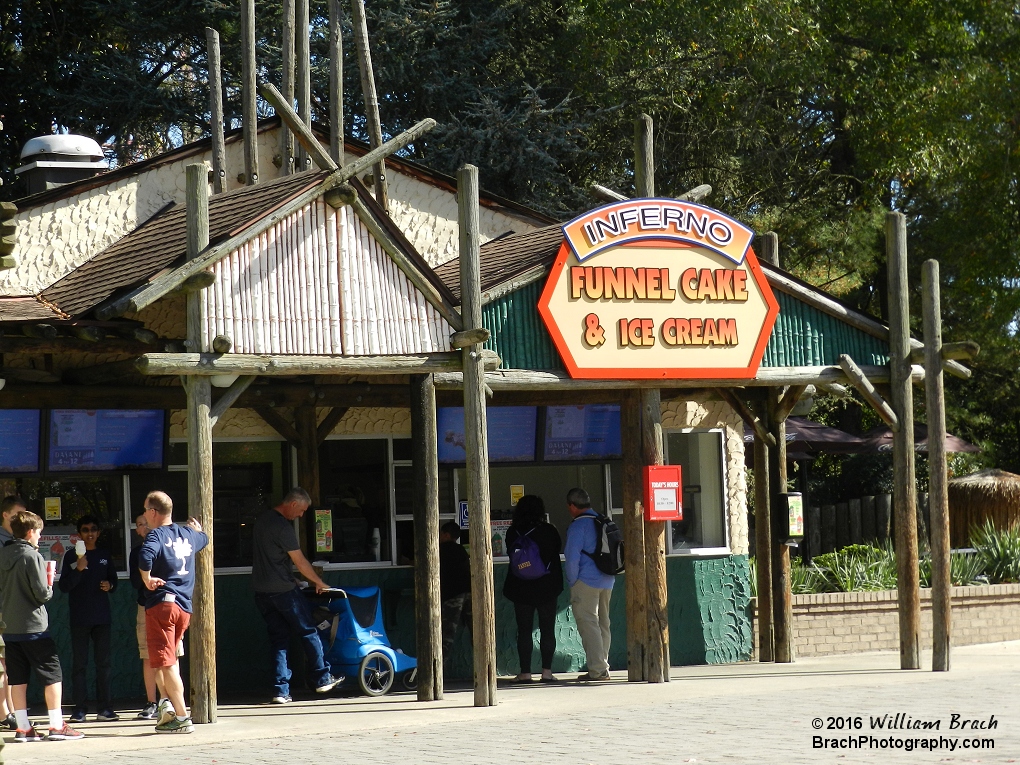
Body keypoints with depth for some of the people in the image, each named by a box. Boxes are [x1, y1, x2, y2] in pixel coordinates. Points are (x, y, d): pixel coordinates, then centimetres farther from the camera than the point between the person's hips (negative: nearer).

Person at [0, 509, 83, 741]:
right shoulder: (32, 556, -13)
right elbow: (42, 593, -15)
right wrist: (50, 586, 4)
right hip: (33, 627, -6)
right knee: (52, 675, 1)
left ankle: (23, 728, 9)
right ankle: (57, 726, -1)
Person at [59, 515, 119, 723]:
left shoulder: (104, 555, 12)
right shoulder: (71, 555, 0)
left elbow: (113, 579, 23)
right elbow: (64, 586, -6)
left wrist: (110, 585, 0)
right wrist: (78, 569, -21)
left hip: (102, 617, 3)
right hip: (79, 617, -3)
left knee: (103, 662, 3)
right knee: (79, 664, -3)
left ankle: (104, 708, 6)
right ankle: (79, 709, -3)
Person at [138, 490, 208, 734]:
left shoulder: (156, 534, -7)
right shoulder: (188, 534, 13)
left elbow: (145, 556, -29)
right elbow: (204, 539, 38)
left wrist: (147, 579, -14)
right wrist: (197, 528, 59)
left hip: (162, 602, -7)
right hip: (184, 606, 7)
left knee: (165, 663, -5)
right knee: (169, 660, 20)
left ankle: (182, 717, -9)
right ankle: (169, 704, 7)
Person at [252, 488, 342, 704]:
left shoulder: (263, 519, 12)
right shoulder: (282, 526, -16)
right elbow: (300, 562, -13)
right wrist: (319, 583, 1)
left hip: (261, 591, 8)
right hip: (283, 589, -8)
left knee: (278, 638, 8)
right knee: (308, 632, 7)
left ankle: (281, 690, 1)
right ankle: (322, 679, 15)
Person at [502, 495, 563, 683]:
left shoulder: (512, 532, -3)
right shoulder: (549, 530, -7)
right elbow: (557, 550, 4)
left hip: (521, 588, 1)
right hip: (546, 587, -1)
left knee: (524, 630, 5)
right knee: (547, 630, 5)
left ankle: (525, 672, 1)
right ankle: (547, 671, -1)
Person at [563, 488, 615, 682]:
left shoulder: (578, 526, -11)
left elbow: (573, 557, -15)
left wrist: (572, 582, -3)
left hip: (586, 582, -8)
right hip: (607, 581, 8)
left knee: (588, 625, -6)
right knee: (603, 624, 13)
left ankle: (597, 670, -11)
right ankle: (602, 667, 16)